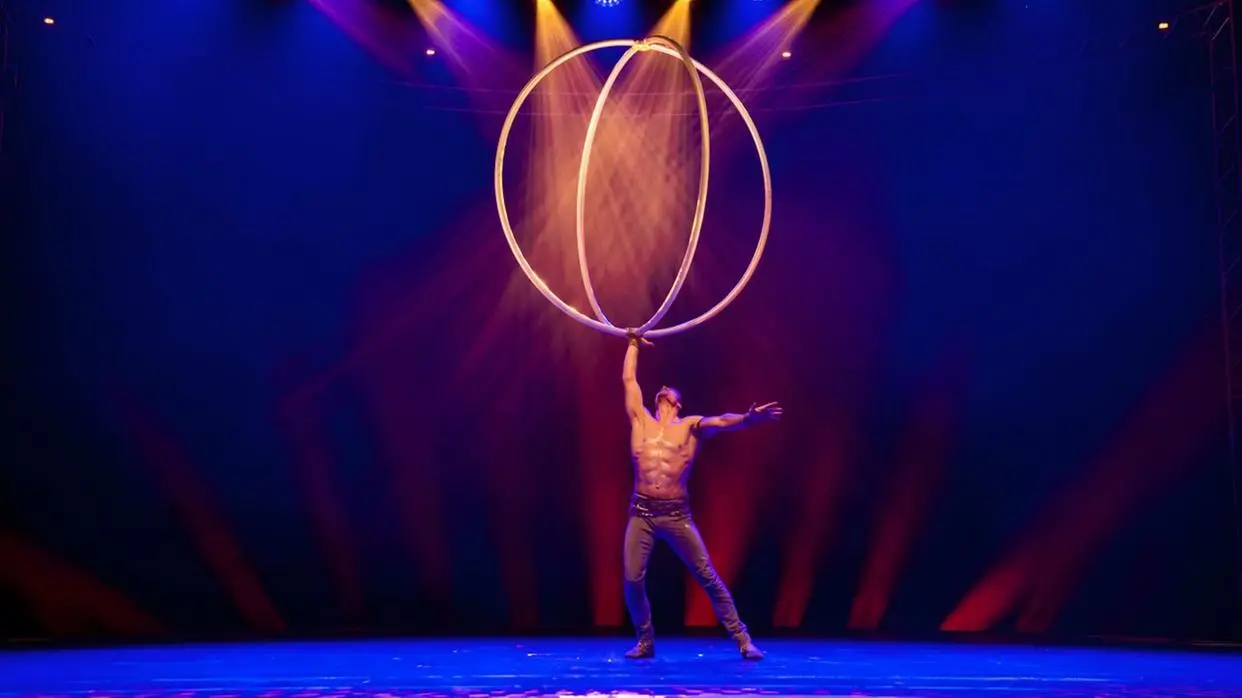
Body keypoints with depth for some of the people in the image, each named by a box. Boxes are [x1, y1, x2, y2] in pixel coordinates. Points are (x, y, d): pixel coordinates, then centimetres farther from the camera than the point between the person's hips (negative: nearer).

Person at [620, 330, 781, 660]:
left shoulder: (691, 426, 9)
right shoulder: (641, 420, 14)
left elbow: (721, 421, -9)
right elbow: (628, 379, 19)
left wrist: (748, 418, -27)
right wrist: (634, 344, 28)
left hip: (677, 515, -2)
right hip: (641, 513, 2)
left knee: (708, 578, 0)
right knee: (633, 580, -4)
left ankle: (742, 639, 6)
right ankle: (645, 640, 16)